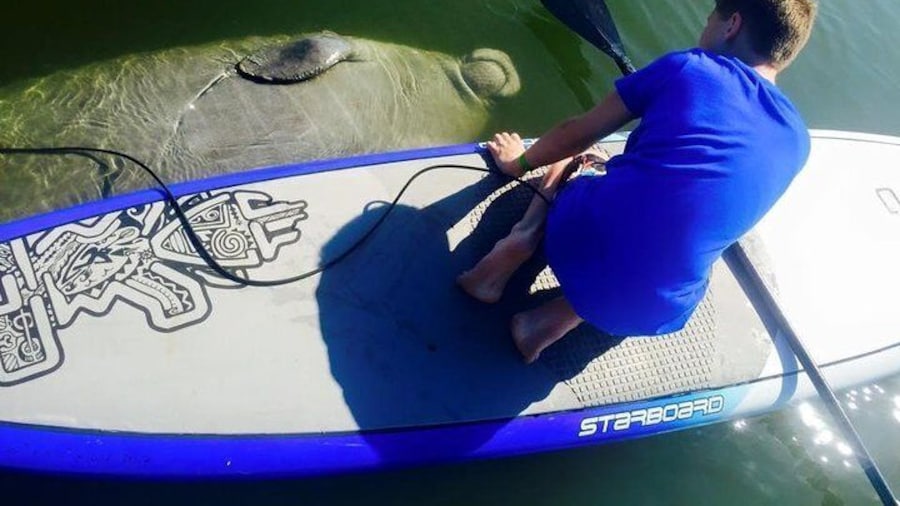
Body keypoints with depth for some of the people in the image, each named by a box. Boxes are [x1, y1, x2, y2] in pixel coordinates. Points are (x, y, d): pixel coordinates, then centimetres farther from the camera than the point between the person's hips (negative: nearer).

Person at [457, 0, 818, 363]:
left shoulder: (687, 67, 3)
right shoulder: (796, 142, 12)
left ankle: (521, 240, 2)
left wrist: (520, 163, 28)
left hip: (576, 242, 0)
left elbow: (577, 135, 9)